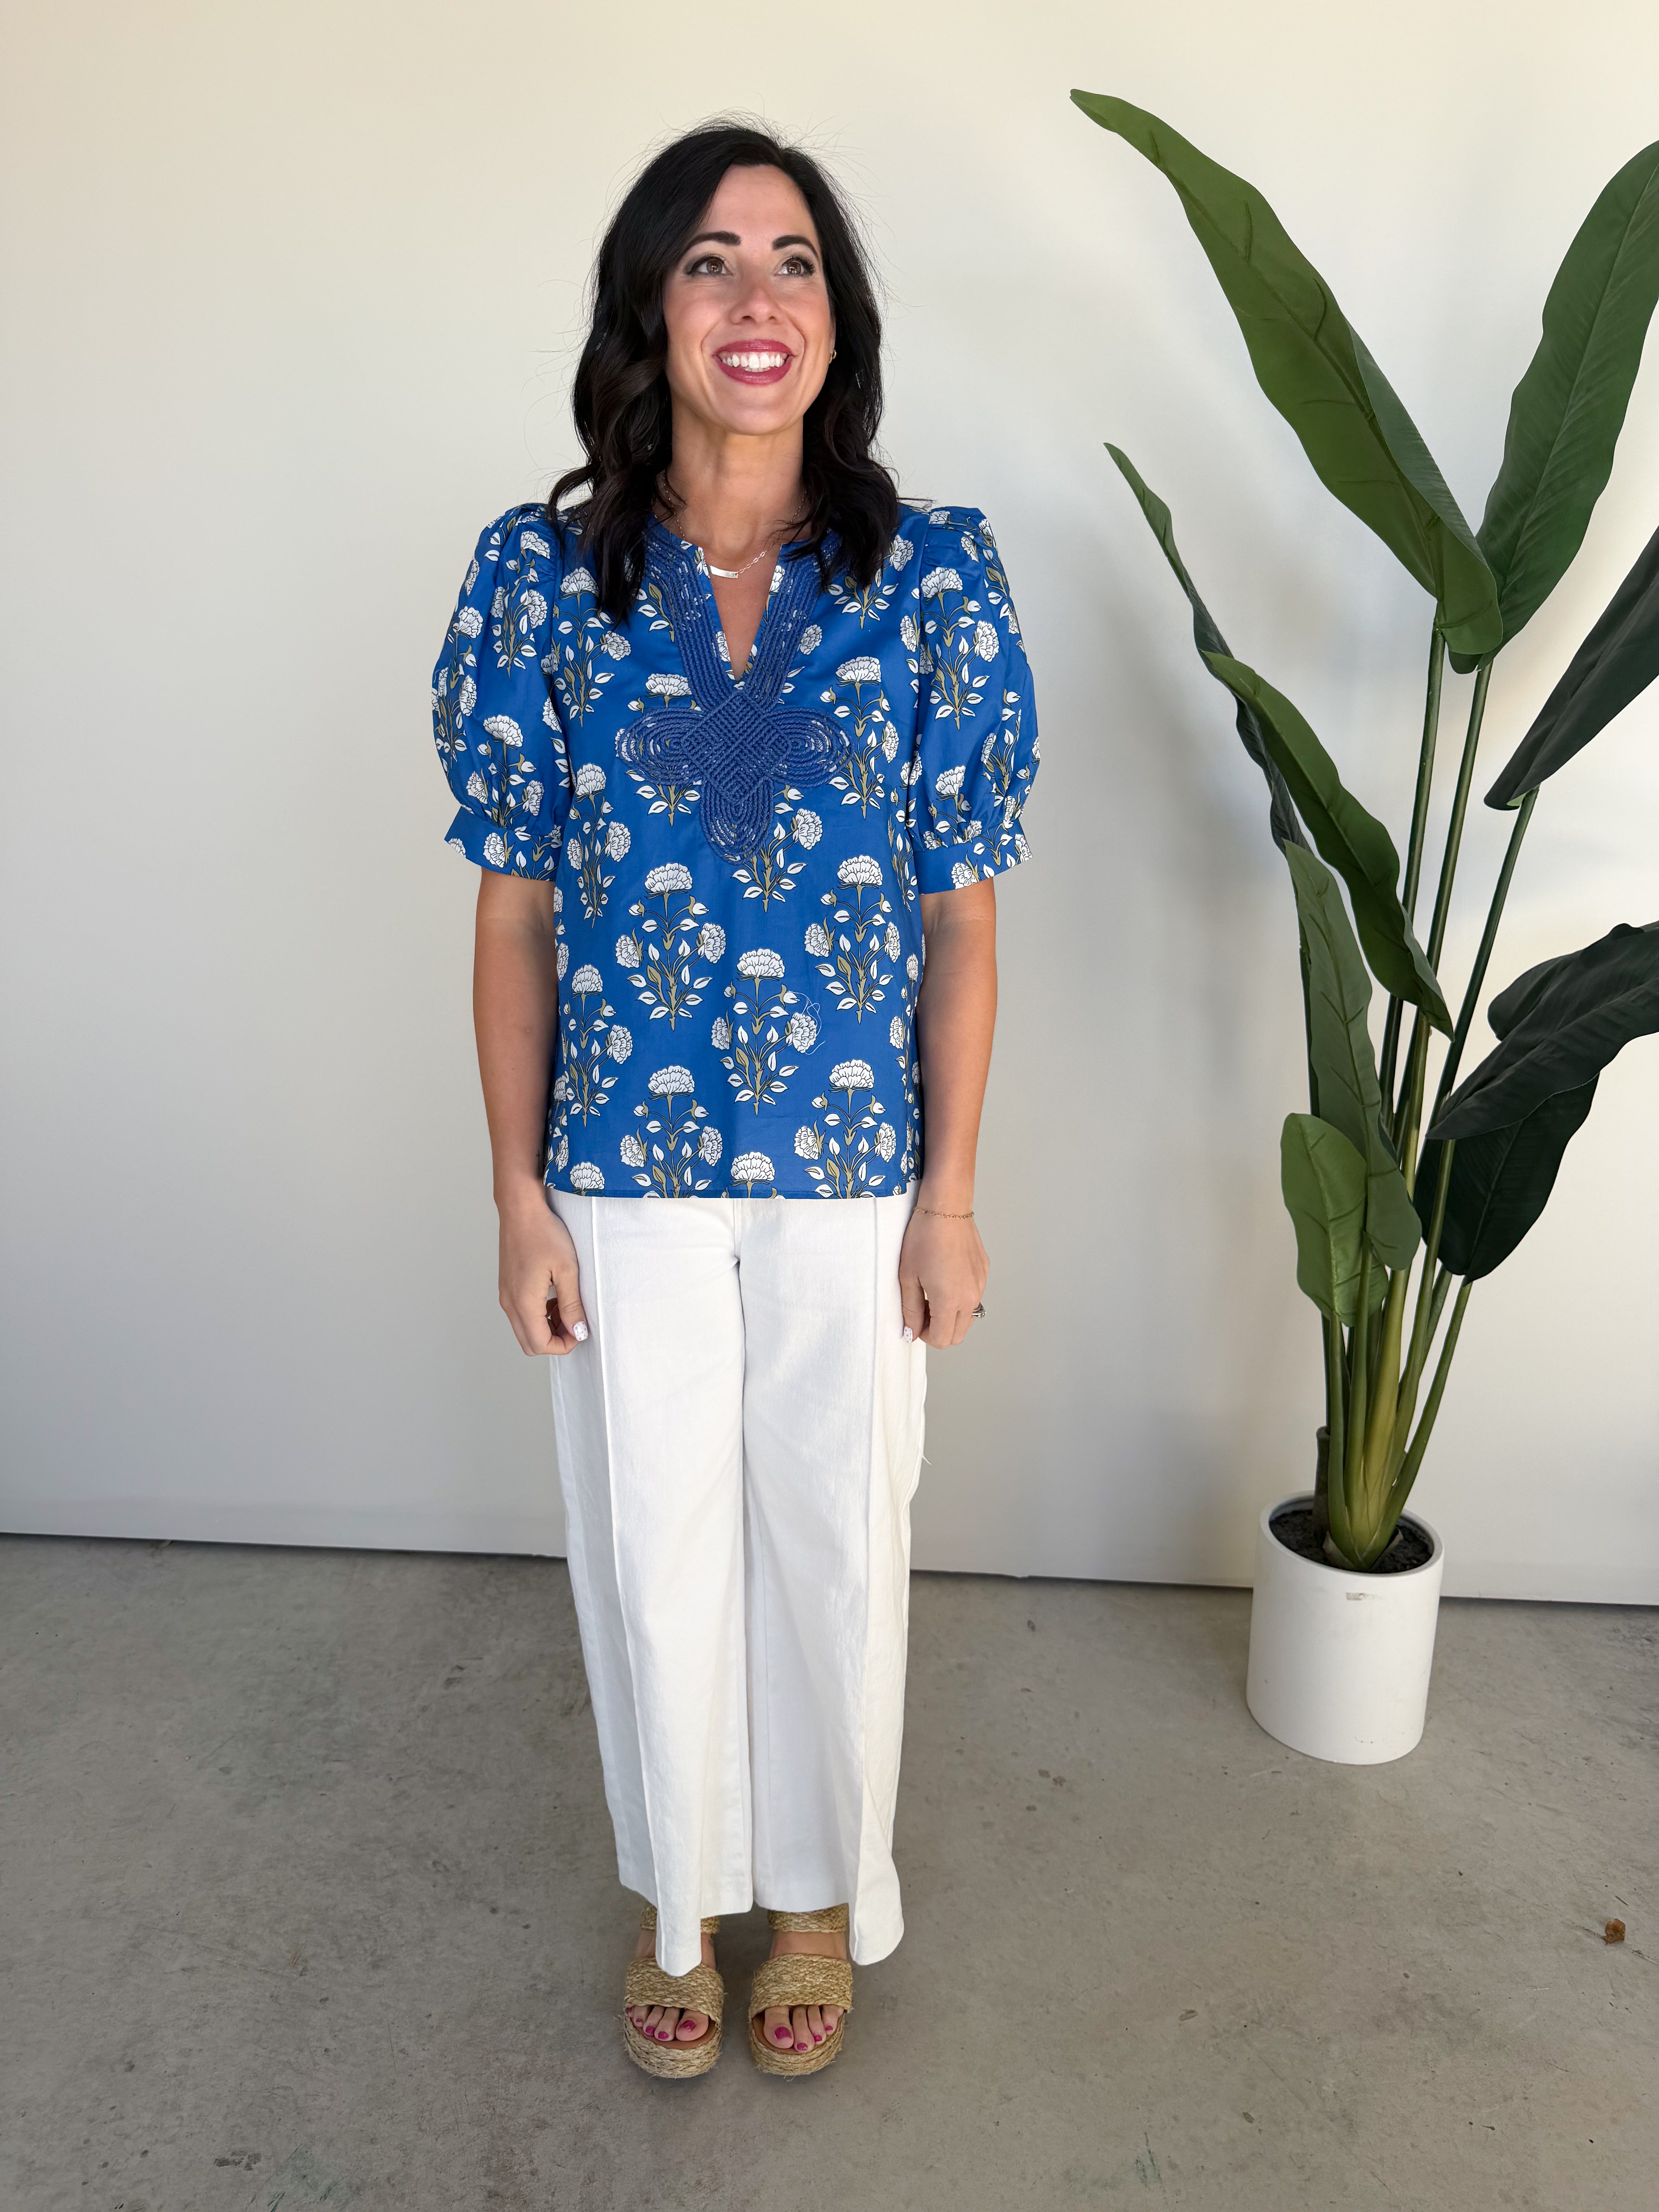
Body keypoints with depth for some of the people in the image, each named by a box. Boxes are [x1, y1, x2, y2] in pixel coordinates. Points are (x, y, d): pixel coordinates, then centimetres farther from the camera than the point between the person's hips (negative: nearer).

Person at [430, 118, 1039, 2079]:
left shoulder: (934, 576, -4)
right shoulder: (541, 574, -4)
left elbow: (962, 917, -2)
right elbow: (514, 911, -1)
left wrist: (951, 1195, -3)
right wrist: (521, 1194, -2)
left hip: (852, 1172, 0)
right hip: (626, 1171, 1)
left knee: (835, 1546, 15)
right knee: (653, 1549, 16)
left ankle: (822, 1894, 44)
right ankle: (681, 1895, 44)